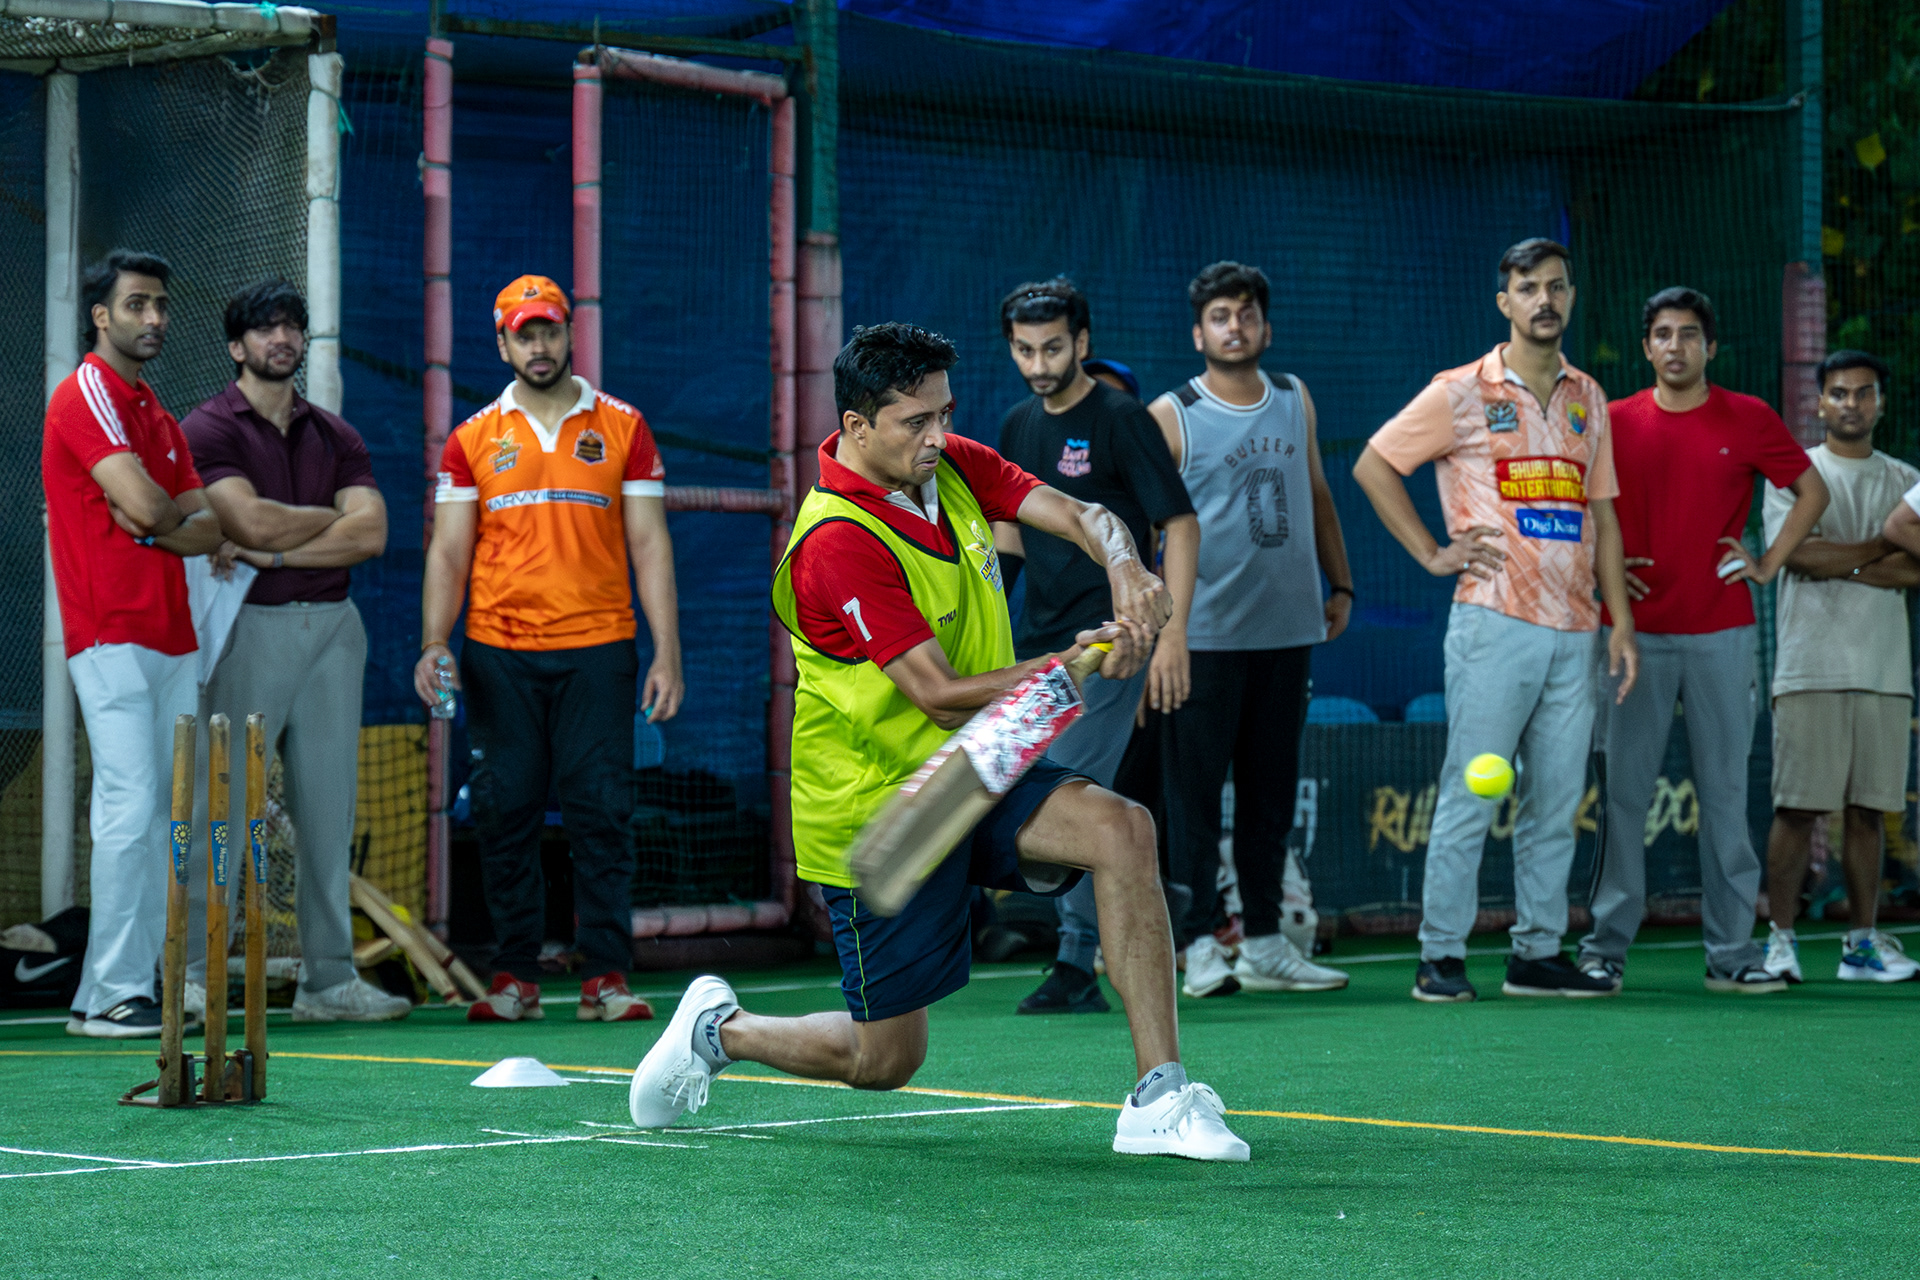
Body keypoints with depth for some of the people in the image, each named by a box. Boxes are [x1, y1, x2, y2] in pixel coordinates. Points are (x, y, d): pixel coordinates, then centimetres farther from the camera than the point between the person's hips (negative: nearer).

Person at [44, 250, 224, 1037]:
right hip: (111, 638, -9)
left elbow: (212, 528, 13)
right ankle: (111, 995, -14)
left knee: (163, 814, 5)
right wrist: (180, 513, 4)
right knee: (129, 808, -14)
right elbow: (146, 504, -18)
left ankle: (143, 986, 7)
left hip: (171, 639, 9)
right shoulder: (86, 395, -6)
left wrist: (157, 524, -7)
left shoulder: (159, 419, 21)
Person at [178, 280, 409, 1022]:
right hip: (250, 626, -5)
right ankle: (191, 975, -6)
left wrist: (276, 552, -10)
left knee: (329, 807, 5)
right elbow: (253, 520, -15)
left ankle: (329, 979, 8)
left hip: (331, 626, 5)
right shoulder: (208, 430, -1)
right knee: (223, 802, -9)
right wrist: (335, 518, 0)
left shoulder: (335, 436, 15)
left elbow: (371, 534, 1)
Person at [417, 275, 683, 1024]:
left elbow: (649, 545, 6)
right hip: (499, 657, 1)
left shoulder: (622, 428, 8)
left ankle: (606, 977, -3)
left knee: (601, 813, -5)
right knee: (505, 814, 1)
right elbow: (449, 551, 8)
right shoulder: (473, 440, 9)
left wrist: (667, 654, -1)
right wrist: (434, 643, -6)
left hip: (597, 651, -1)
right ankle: (514, 979, 7)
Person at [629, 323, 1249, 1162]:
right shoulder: (838, 543, -25)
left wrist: (1124, 564, -29)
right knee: (885, 1059, 2)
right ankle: (719, 1028, 32)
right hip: (878, 806, -7)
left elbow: (1079, 515, -6)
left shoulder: (955, 466, 0)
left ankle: (1158, 1098, -22)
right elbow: (942, 696, -26)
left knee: (1122, 829, -23)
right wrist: (1072, 663, -32)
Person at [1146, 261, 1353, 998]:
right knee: (1195, 791, -5)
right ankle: (1201, 945, -1)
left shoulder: (1294, 400, 12)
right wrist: (1161, 628, -18)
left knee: (1271, 791, 10)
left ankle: (1264, 942, 16)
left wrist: (1339, 584, 18)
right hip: (1205, 634, -5)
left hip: (1288, 630, 5)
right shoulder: (1170, 417, -4)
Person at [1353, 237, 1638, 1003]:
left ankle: (1539, 953, 12)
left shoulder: (1587, 399, 15)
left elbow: (1602, 512, 18)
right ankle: (1441, 956, -1)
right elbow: (1373, 465, 3)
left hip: (1573, 631, 5)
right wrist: (1432, 554, -1)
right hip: (1495, 620, -5)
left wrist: (1621, 619, 12)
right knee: (1470, 796, -6)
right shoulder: (1463, 394, -1)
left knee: (1557, 801, 6)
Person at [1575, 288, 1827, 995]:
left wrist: (1770, 563, 3)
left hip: (1722, 634, 0)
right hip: (1634, 631, 0)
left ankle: (1732, 951, 7)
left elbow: (1812, 490, 11)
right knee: (1624, 791, 0)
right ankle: (1606, 945, 4)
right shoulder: (1614, 422, 5)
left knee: (1725, 792, 2)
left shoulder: (1749, 420, 4)